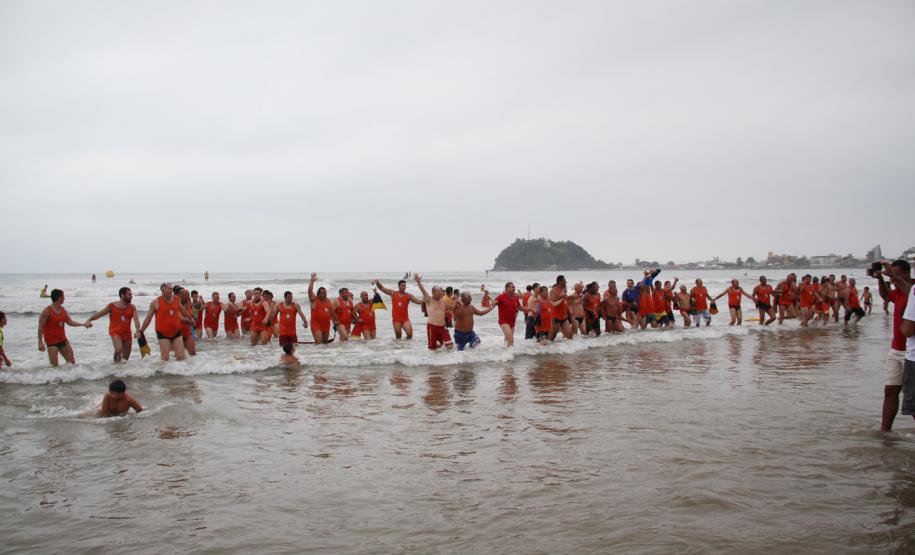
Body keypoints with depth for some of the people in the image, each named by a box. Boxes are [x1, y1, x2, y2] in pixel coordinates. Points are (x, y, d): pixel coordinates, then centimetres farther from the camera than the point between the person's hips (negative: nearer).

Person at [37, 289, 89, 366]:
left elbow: (70, 322, 15)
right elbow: (40, 327, -14)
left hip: (63, 340, 7)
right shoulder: (47, 311, -15)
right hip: (51, 342, -7)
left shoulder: (63, 310, 7)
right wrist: (40, 342, -18)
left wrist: (83, 324, 8)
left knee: (72, 362, 11)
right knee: (54, 366, -12)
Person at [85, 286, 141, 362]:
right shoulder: (111, 306, -2)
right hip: (115, 332, -4)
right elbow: (99, 314, -3)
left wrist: (137, 331, -27)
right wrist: (89, 320, -19)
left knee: (126, 358, 8)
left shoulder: (132, 307, 3)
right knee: (119, 349, -29)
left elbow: (136, 319, -10)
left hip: (127, 334, 4)